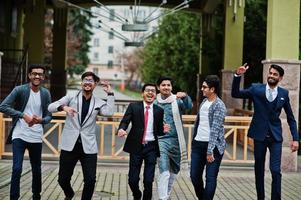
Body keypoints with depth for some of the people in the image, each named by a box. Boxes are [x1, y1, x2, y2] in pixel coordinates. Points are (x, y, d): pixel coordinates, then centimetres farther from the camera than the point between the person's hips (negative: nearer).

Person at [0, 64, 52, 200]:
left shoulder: (46, 94, 3)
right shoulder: (19, 90, -8)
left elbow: (49, 115, 6)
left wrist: (41, 120, -18)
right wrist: (23, 115, -24)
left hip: (36, 137, 4)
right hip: (19, 136, -3)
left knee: (37, 170, 14)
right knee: (17, 169, -10)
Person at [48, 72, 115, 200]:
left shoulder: (98, 103, 8)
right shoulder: (71, 97, 5)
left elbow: (109, 112, -12)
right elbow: (50, 107, -5)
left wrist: (110, 94, -7)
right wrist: (63, 107, -25)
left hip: (88, 147, 0)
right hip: (70, 145, 0)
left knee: (90, 180, -4)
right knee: (63, 179, 8)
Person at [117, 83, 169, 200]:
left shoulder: (159, 110, 6)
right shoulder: (134, 107, 2)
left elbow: (159, 131, 11)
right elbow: (125, 121, -8)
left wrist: (164, 130, -11)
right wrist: (121, 129, -30)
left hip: (151, 147, 0)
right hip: (136, 146, 0)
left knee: (148, 181, -2)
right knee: (133, 180, 4)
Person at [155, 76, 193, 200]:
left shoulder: (177, 100, -1)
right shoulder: (155, 103, 2)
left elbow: (189, 106, -21)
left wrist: (185, 96, -41)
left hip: (176, 141, 2)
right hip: (161, 140, -2)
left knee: (174, 171, 15)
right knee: (164, 173, -14)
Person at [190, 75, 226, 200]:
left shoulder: (219, 106, -13)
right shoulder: (204, 102, 11)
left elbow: (215, 129, -18)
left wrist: (210, 151, -21)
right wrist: (193, 140, 18)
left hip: (213, 146, -7)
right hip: (198, 144, 8)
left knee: (210, 178, -1)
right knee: (194, 176, 10)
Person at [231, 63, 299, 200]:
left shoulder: (284, 93, 2)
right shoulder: (256, 89, 0)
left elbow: (290, 118, 7)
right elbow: (235, 93, -4)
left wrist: (295, 138, 2)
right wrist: (238, 76, -18)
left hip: (275, 137, -1)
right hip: (260, 135, 1)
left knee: (275, 170, -11)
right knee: (259, 169, 11)